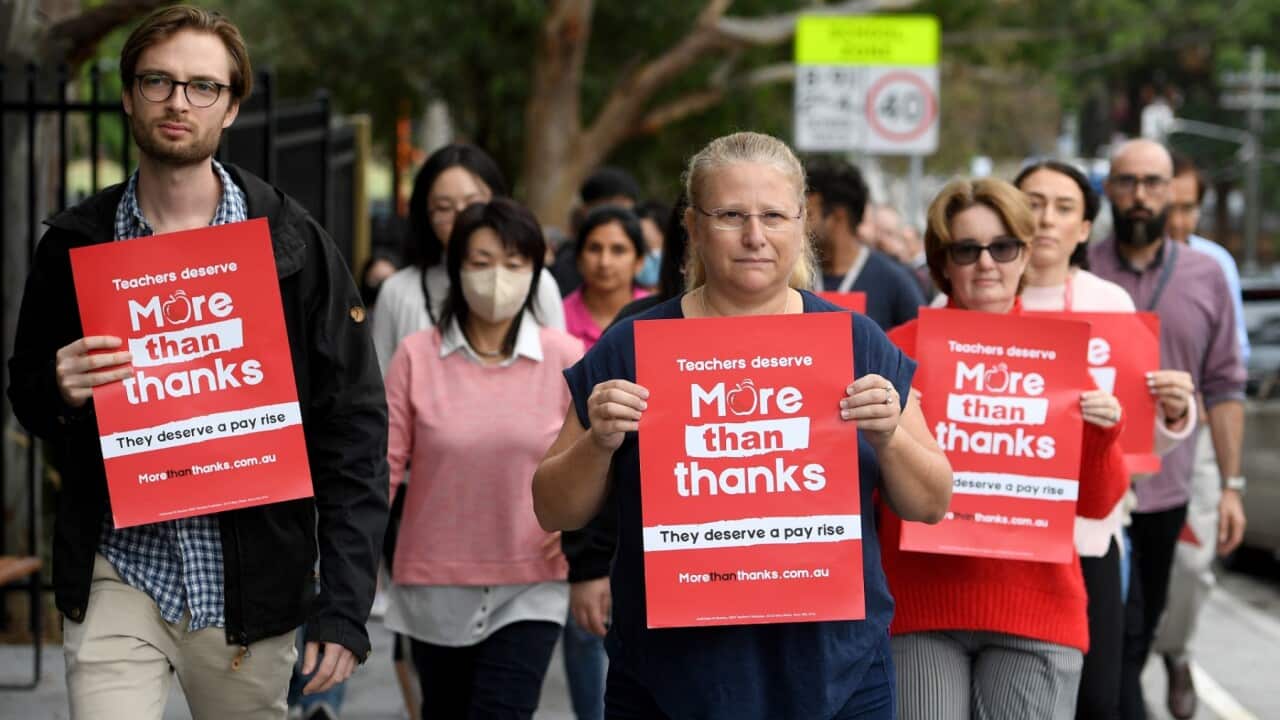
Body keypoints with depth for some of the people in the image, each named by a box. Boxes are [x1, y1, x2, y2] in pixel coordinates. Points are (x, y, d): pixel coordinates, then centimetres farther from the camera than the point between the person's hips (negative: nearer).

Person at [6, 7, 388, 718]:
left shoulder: (293, 243, -1)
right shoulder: (74, 244, 4)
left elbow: (355, 423, -2)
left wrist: (345, 604, -8)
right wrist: (58, 396, -10)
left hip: (251, 581, 0)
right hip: (119, 573, 0)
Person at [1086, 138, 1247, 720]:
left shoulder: (1206, 277, 5)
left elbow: (1223, 386, 8)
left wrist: (1232, 485, 4)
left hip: (1166, 492, 3)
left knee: (1136, 639, 11)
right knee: (1119, 635, -9)